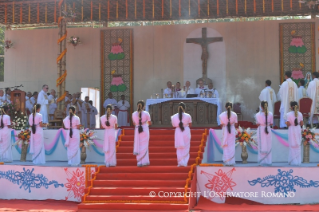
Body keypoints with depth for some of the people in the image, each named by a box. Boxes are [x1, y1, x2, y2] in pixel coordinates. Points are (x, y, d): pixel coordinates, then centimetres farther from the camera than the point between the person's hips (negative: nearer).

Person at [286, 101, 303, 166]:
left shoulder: (289, 114, -12)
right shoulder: (300, 114, 0)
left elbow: (288, 124, -15)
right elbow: (302, 123, 1)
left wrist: (286, 123, 6)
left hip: (291, 130, -3)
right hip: (298, 130, 3)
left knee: (292, 146, 5)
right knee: (298, 145, 12)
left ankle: (293, 161, 7)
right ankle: (298, 161, 15)